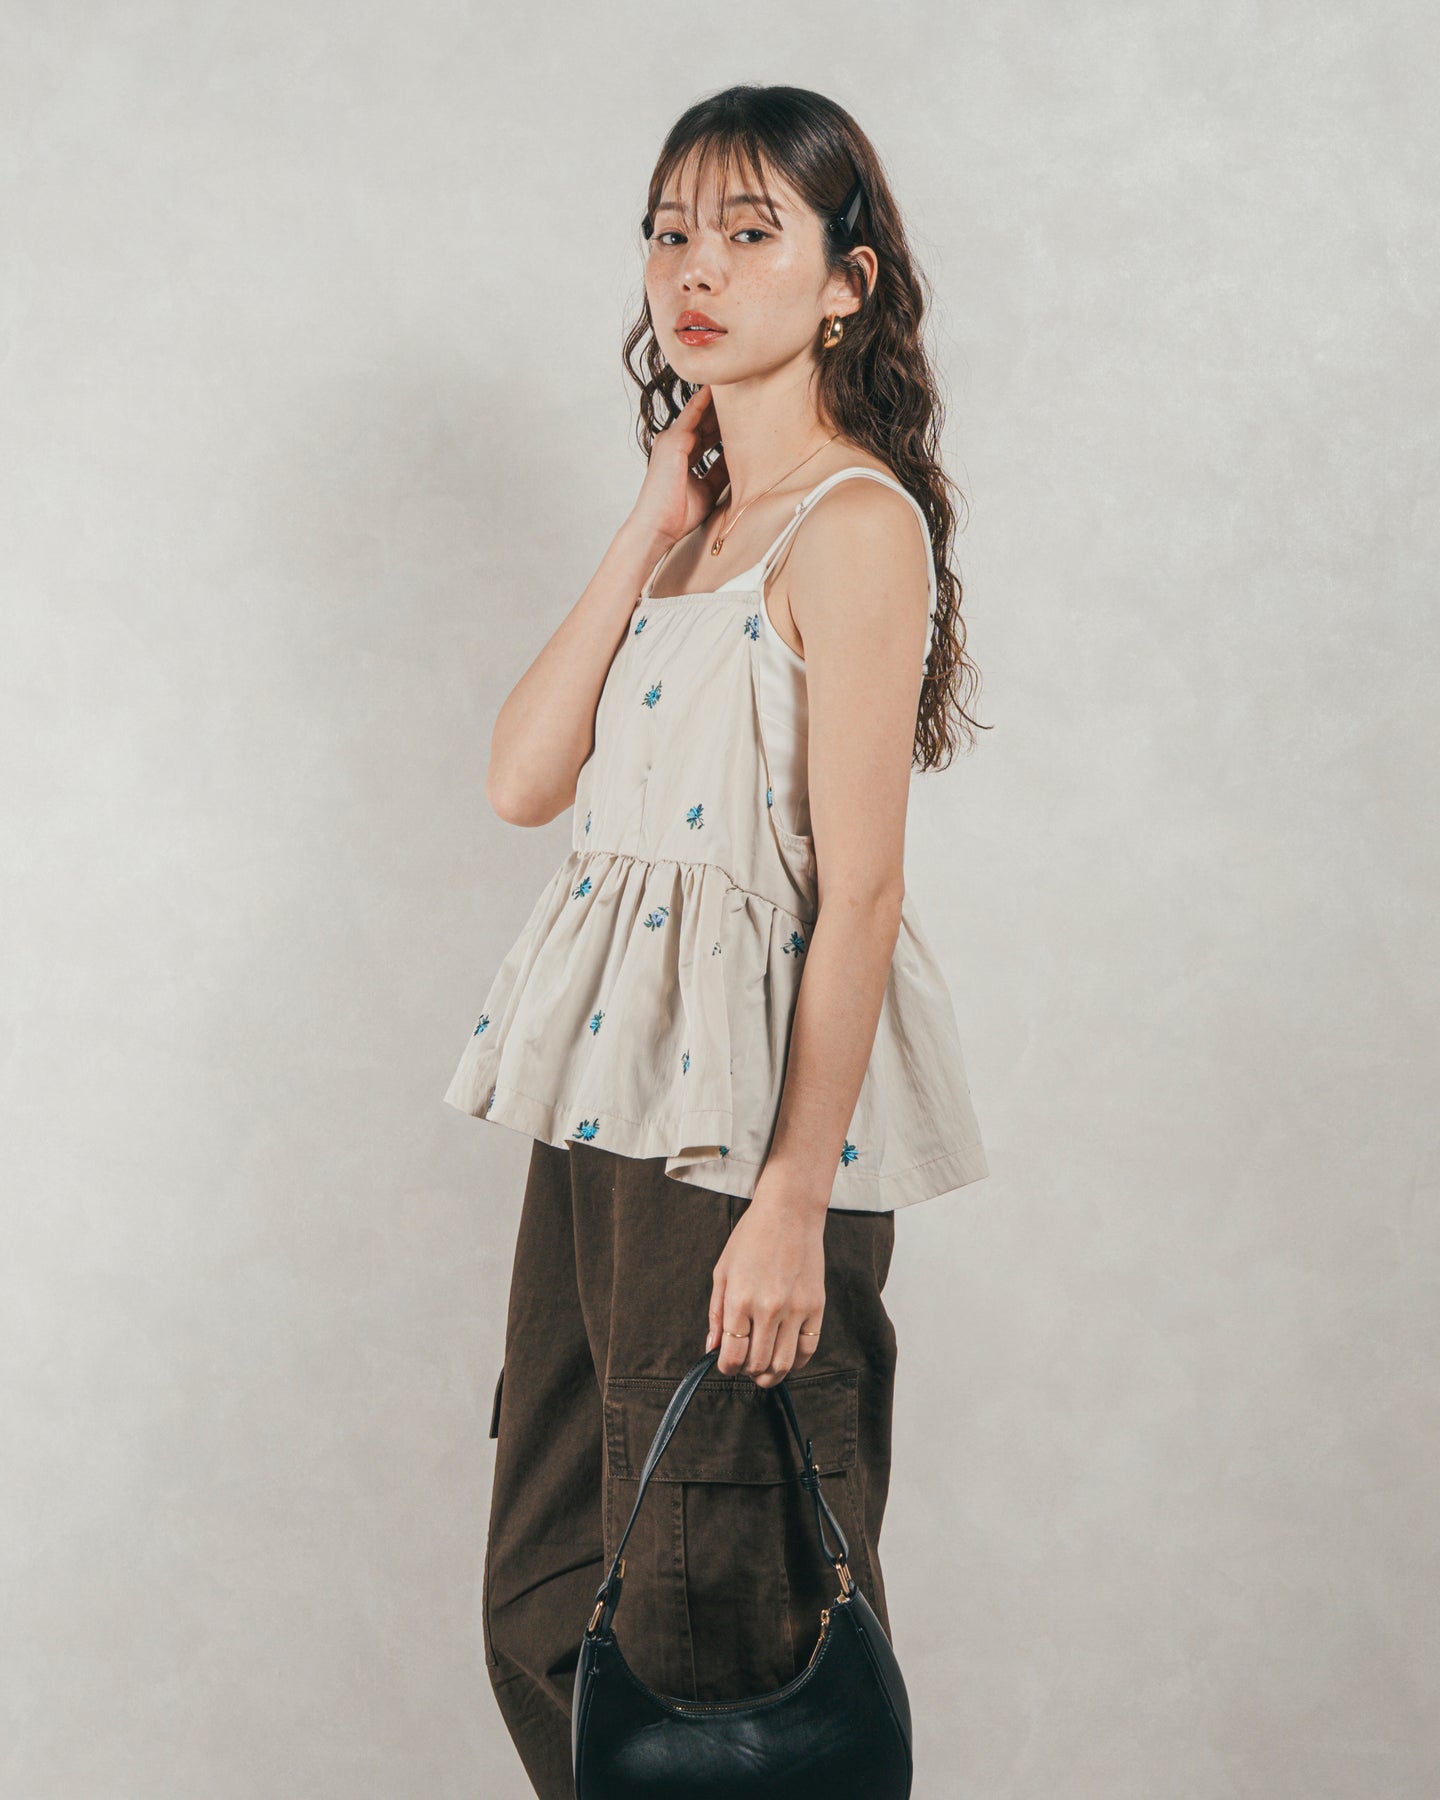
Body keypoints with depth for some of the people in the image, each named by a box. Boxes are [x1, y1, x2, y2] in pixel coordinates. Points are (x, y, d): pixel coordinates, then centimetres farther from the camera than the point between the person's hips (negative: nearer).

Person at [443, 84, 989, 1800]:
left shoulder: (855, 523, -10)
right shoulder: (684, 521, 15)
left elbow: (860, 891, -16)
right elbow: (524, 778, 4)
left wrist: (796, 1202, -19)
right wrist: (652, 529, 1)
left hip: (751, 1098, -8)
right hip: (614, 1093, 8)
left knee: (717, 1635, 4)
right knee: (541, 1608, 15)